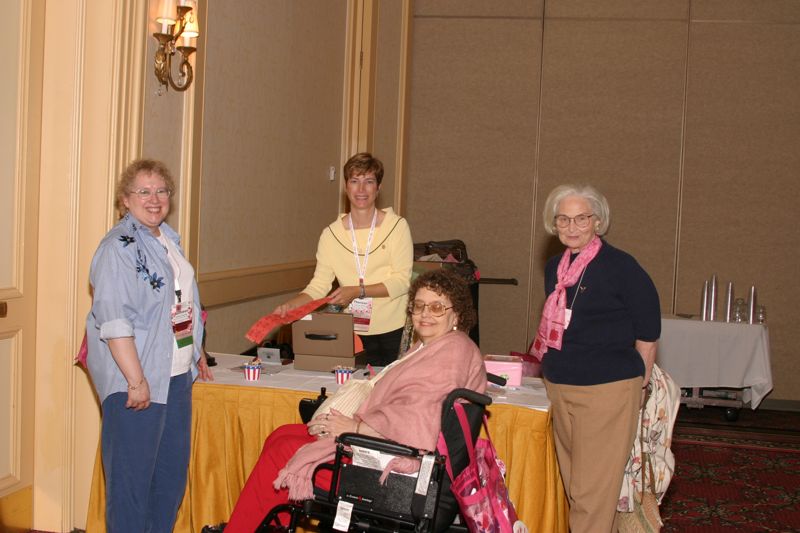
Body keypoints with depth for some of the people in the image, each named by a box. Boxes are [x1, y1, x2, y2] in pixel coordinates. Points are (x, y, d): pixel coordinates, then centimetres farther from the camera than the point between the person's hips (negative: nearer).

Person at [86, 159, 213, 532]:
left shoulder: (168, 239, 14)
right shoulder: (118, 247, -13)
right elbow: (114, 321, -20)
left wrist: (196, 354, 24)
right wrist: (136, 380, -23)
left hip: (176, 375, 9)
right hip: (136, 381, -9)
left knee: (173, 471, 15)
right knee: (132, 475, -2)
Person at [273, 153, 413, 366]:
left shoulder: (397, 226, -3)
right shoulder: (331, 234, 3)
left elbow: (401, 281, -9)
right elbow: (318, 286, -2)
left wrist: (358, 291, -18)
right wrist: (290, 305, -19)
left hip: (394, 331, -1)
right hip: (354, 332, 1)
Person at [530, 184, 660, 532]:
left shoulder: (620, 267, -10)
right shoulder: (555, 267, 10)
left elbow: (648, 333, -5)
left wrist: (638, 384, 0)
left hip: (608, 389, -7)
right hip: (558, 386, 7)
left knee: (593, 490, -5)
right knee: (571, 485, 14)